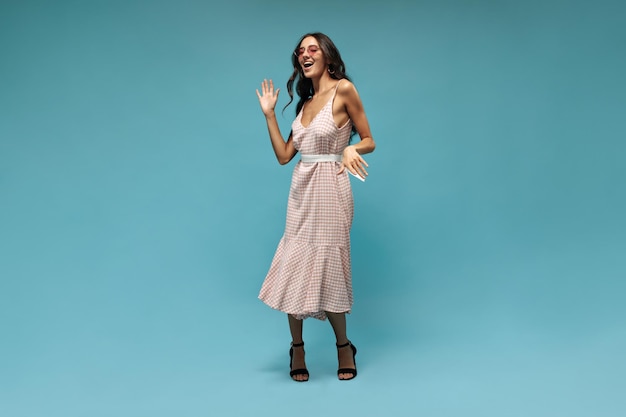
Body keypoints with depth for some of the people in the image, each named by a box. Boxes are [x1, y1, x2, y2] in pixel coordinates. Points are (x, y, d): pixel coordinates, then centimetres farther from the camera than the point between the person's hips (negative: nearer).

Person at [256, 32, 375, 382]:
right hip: (301, 190, 6)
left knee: (327, 267, 1)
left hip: (330, 189, -6)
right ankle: (297, 348, 21)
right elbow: (283, 155, 10)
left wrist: (351, 148, -23)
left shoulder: (344, 89, -4)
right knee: (294, 267, 6)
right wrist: (269, 114, 10)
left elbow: (370, 142, -3)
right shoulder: (305, 102, 15)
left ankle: (344, 346, 22)